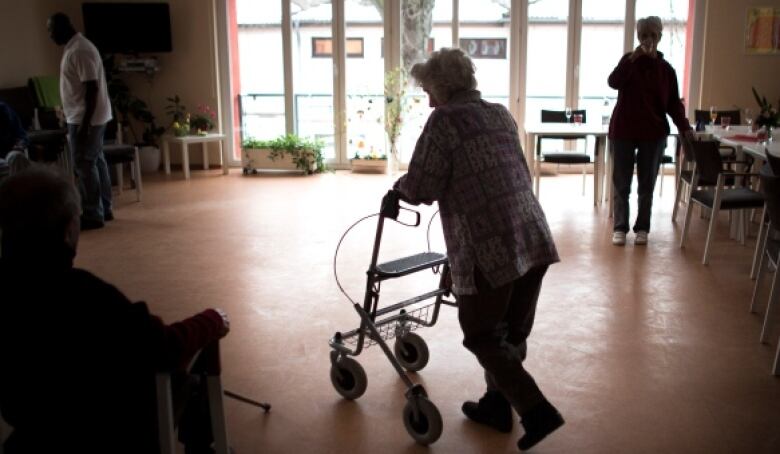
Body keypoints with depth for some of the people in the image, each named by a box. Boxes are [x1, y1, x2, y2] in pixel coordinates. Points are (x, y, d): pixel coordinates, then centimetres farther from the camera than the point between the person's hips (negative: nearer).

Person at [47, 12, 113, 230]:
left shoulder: (80, 51, -18)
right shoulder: (74, 47, 14)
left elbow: (92, 88, -23)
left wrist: (84, 123, -25)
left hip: (85, 118, -10)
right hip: (92, 117, 10)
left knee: (85, 165, -6)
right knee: (96, 161, 13)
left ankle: (92, 216, -1)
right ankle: (104, 209, 20)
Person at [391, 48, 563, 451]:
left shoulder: (444, 121, -4)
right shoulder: (501, 114, 17)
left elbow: (420, 189, -7)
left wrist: (398, 188, 14)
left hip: (489, 248, -7)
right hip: (534, 239, 7)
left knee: (482, 335, 8)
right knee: (513, 331, 18)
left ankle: (536, 411, 3)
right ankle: (496, 406, 33)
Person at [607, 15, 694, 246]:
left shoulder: (666, 69, 5)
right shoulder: (629, 60, 3)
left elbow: (673, 103, 3)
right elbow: (613, 82, -15)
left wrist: (684, 127, -11)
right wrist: (633, 58, -21)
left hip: (653, 133, 1)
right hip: (624, 131, -1)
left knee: (646, 185, 7)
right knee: (622, 184, 4)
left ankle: (642, 228, 17)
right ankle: (620, 228, 13)